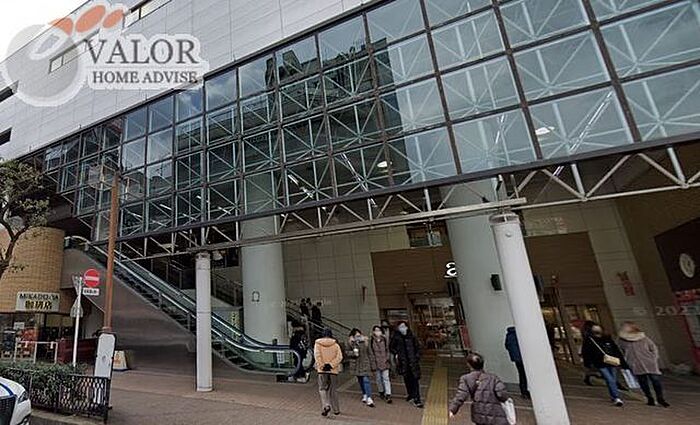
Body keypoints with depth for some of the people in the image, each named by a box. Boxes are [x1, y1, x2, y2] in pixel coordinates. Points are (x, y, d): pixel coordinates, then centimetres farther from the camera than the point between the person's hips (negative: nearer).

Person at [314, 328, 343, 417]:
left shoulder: (318, 344, 0)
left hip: (322, 370, -1)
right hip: (333, 370, 2)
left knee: (322, 389, 9)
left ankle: (326, 406, -11)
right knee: (333, 390, 14)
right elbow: (339, 357, -8)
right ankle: (336, 409, 20)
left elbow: (317, 356, -11)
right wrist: (331, 365, -12)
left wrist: (322, 366, -10)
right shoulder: (335, 344, 2)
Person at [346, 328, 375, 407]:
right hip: (356, 364, 2)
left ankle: (369, 398, -6)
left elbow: (368, 352, 3)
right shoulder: (350, 343, -7)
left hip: (365, 363, -1)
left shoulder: (365, 341, -5)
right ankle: (364, 395, 33)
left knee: (366, 380, -9)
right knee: (360, 381, 15)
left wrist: (370, 363, 5)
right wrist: (353, 353, -19)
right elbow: (346, 352, 0)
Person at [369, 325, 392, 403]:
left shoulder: (385, 339, 1)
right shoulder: (371, 341, -4)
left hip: (384, 362, 0)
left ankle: (388, 395, -2)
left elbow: (388, 350, 6)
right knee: (379, 378, 12)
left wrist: (387, 359, -2)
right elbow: (371, 353, -2)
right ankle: (381, 392, 31)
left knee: (386, 378, -5)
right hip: (376, 363, 0)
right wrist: (373, 365, -4)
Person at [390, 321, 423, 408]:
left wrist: (417, 357, 2)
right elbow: (391, 347, 11)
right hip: (403, 362, 1)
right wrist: (396, 354, -3)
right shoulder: (396, 337, -3)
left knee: (415, 380, -6)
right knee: (407, 380, 12)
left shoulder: (411, 337, 0)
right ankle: (411, 395, 34)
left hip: (413, 361, 0)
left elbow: (417, 348, 10)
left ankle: (417, 399, 0)